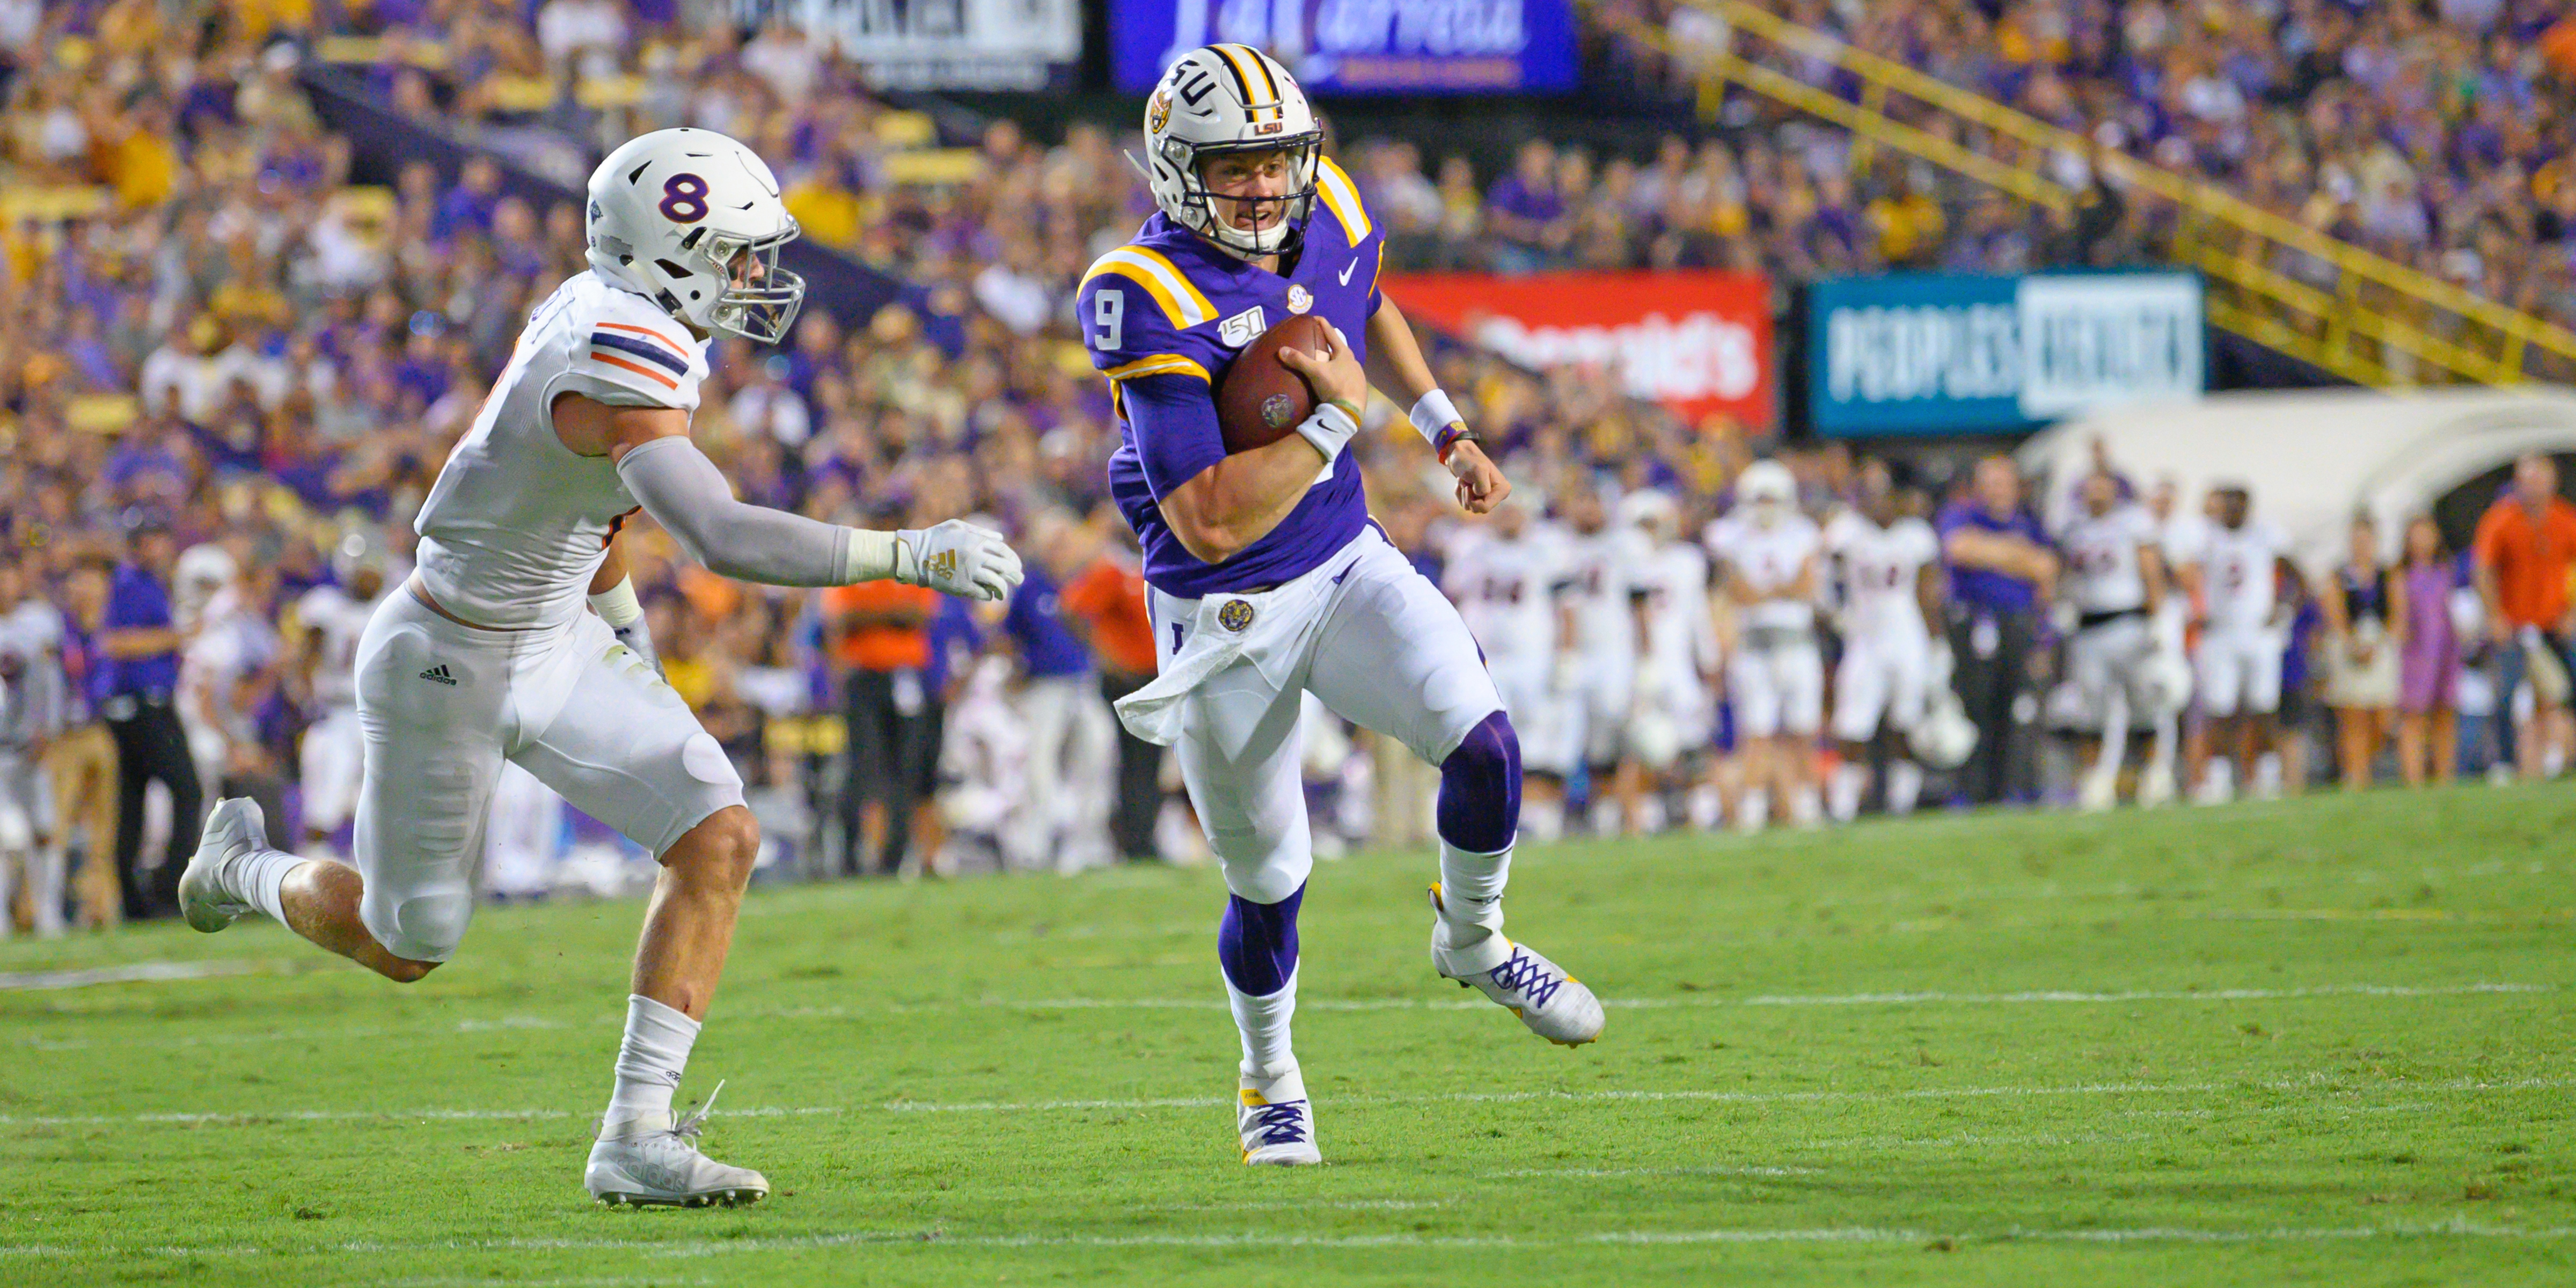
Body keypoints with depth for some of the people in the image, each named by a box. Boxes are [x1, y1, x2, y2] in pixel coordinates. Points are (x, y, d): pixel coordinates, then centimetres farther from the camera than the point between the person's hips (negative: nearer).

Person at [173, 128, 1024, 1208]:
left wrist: (618, 616, 26)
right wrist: (909, 556, -41)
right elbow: (722, 538, -44)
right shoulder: (613, 371, -32)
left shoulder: (607, 311, -2)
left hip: (558, 650, 9)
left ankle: (636, 1137, -3)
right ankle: (246, 870, 41)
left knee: (718, 842, -6)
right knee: (409, 948, 9)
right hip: (452, 672, -9)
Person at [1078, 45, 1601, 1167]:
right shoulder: (1152, 301, -27)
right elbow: (1211, 527, -31)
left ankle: (1471, 939, 12)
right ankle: (1270, 1077, 36)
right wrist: (1336, 417, -30)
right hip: (1227, 620, -5)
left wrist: (1446, 430, 17)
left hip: (1348, 568, 5)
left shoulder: (1328, 215, -6)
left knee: (1483, 743, -18)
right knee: (1268, 886, 7)